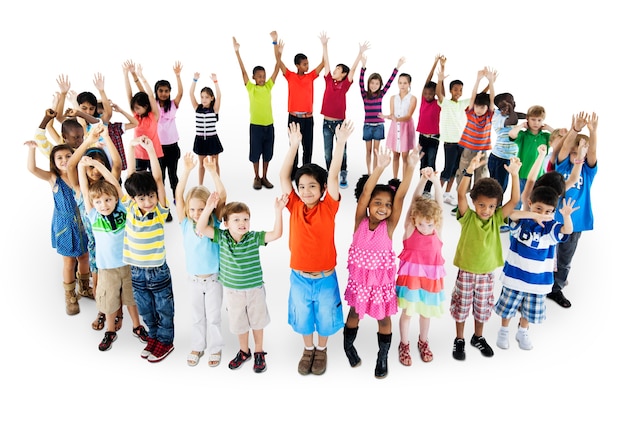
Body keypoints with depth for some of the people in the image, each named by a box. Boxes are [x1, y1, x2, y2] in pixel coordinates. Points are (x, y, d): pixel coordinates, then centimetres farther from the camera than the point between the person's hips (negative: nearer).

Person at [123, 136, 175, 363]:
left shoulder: (160, 212, -14)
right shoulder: (130, 209, -7)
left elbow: (158, 179, -23)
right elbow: (130, 176, -9)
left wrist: (150, 149, -30)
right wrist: (131, 147, -15)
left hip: (158, 271, -3)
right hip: (136, 271, 4)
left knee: (164, 309, 13)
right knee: (145, 309, 20)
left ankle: (166, 341, 33)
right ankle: (154, 337, 42)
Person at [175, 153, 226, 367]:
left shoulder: (214, 222, -12)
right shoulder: (186, 224, -10)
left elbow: (222, 196, -24)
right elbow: (178, 196, -20)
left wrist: (212, 172, -35)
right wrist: (186, 171, -30)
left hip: (213, 278, -2)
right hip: (193, 278, 2)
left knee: (214, 315, 13)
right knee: (197, 315, 19)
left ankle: (215, 348, 31)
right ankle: (197, 346, 37)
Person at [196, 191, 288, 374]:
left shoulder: (254, 237, -16)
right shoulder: (221, 237, -12)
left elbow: (276, 234, -25)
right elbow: (201, 228, -19)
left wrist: (278, 211, -36)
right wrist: (209, 207, -30)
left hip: (255, 289, -1)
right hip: (232, 291, 1)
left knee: (257, 321, 18)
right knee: (239, 323, 20)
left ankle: (259, 352, 39)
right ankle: (244, 351, 44)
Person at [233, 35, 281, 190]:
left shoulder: (268, 86, 4)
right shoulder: (250, 88, -3)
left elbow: (276, 71, 0)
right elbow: (243, 71, -11)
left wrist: (279, 54, -10)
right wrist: (237, 52, -18)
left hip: (269, 125, 3)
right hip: (256, 125, -3)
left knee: (268, 153, 10)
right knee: (255, 153, 6)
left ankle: (264, 177, 23)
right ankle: (256, 178, 19)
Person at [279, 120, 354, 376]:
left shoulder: (328, 208, -13)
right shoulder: (295, 207, -9)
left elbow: (333, 176, -22)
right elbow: (284, 176, -15)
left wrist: (340, 143, -28)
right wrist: (294, 145, -21)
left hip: (325, 277, -1)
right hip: (299, 276, 1)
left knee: (325, 316, 19)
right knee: (303, 316, 20)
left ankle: (321, 350, 45)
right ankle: (308, 350, 46)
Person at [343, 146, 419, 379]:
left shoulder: (389, 225, -13)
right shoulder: (360, 221, -14)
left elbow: (401, 195, -24)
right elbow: (365, 191, -27)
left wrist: (411, 167, -34)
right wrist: (379, 168, -39)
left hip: (382, 280, 0)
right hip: (359, 277, 0)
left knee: (383, 317, 14)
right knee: (354, 312, 20)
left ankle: (383, 356, 36)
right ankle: (348, 345, 46)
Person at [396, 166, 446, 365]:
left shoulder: (438, 230, -9)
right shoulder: (410, 229, -13)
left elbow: (439, 203, -18)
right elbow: (415, 201, -20)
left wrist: (436, 181, -31)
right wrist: (423, 180, -31)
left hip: (431, 277, 2)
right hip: (410, 275, -2)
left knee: (426, 312, 19)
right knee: (407, 312, 9)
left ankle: (423, 342, 42)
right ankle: (404, 345, 30)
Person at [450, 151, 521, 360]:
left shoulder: (497, 219, -6)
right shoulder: (468, 217, -14)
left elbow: (514, 200, -15)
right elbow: (461, 194, -28)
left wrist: (514, 174, -27)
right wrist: (469, 170, -41)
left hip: (487, 272, 3)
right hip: (466, 271, -3)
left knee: (482, 308, 18)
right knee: (461, 307, 11)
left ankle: (478, 337, 40)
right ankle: (459, 340, 29)